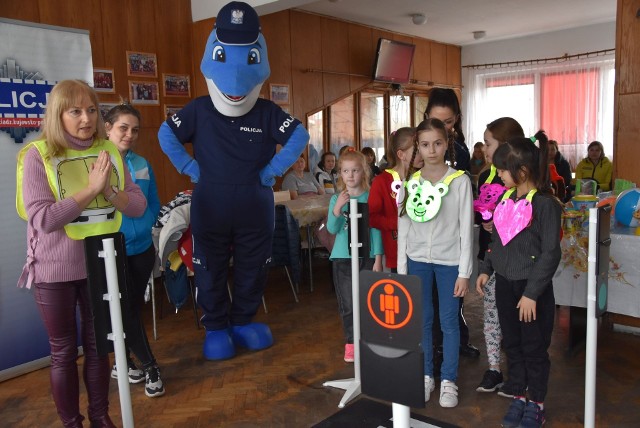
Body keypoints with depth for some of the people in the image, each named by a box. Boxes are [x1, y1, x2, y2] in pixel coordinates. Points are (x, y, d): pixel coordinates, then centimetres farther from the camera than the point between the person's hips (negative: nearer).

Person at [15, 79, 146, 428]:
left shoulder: (109, 151, 1)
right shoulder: (37, 155, -12)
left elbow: (138, 205, -1)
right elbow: (41, 219, -21)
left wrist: (110, 191, -20)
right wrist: (91, 188, -23)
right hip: (55, 271, -3)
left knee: (98, 345, 16)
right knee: (64, 352, 11)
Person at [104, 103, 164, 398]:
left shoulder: (143, 165, 6)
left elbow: (154, 204, 10)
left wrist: (143, 225, -9)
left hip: (142, 248, 5)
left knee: (133, 308, 15)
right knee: (127, 310, 2)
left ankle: (123, 363, 33)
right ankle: (150, 367, 16)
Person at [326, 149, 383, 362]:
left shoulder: (370, 197, -1)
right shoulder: (336, 198, 1)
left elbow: (375, 229, 0)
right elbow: (332, 229, -6)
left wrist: (378, 258, -3)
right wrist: (337, 208, -21)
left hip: (367, 256, 0)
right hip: (343, 257, 1)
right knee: (348, 305, 5)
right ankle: (351, 343, 20)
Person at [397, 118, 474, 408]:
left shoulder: (460, 181, -6)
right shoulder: (411, 183, 2)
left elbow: (466, 229, -5)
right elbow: (403, 229, 6)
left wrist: (464, 272, -7)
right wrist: (402, 268, 4)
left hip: (449, 261, -3)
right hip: (417, 260, 3)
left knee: (449, 322, 6)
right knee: (422, 320, 11)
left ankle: (448, 380, 21)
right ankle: (426, 376, 27)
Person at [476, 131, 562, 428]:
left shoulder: (545, 203, -15)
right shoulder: (505, 198, 5)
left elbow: (551, 253, -16)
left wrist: (532, 293, -17)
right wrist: (486, 269, 10)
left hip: (533, 289, -6)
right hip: (504, 284, 6)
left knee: (534, 348, 9)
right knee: (512, 345, 16)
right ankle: (519, 397, 32)